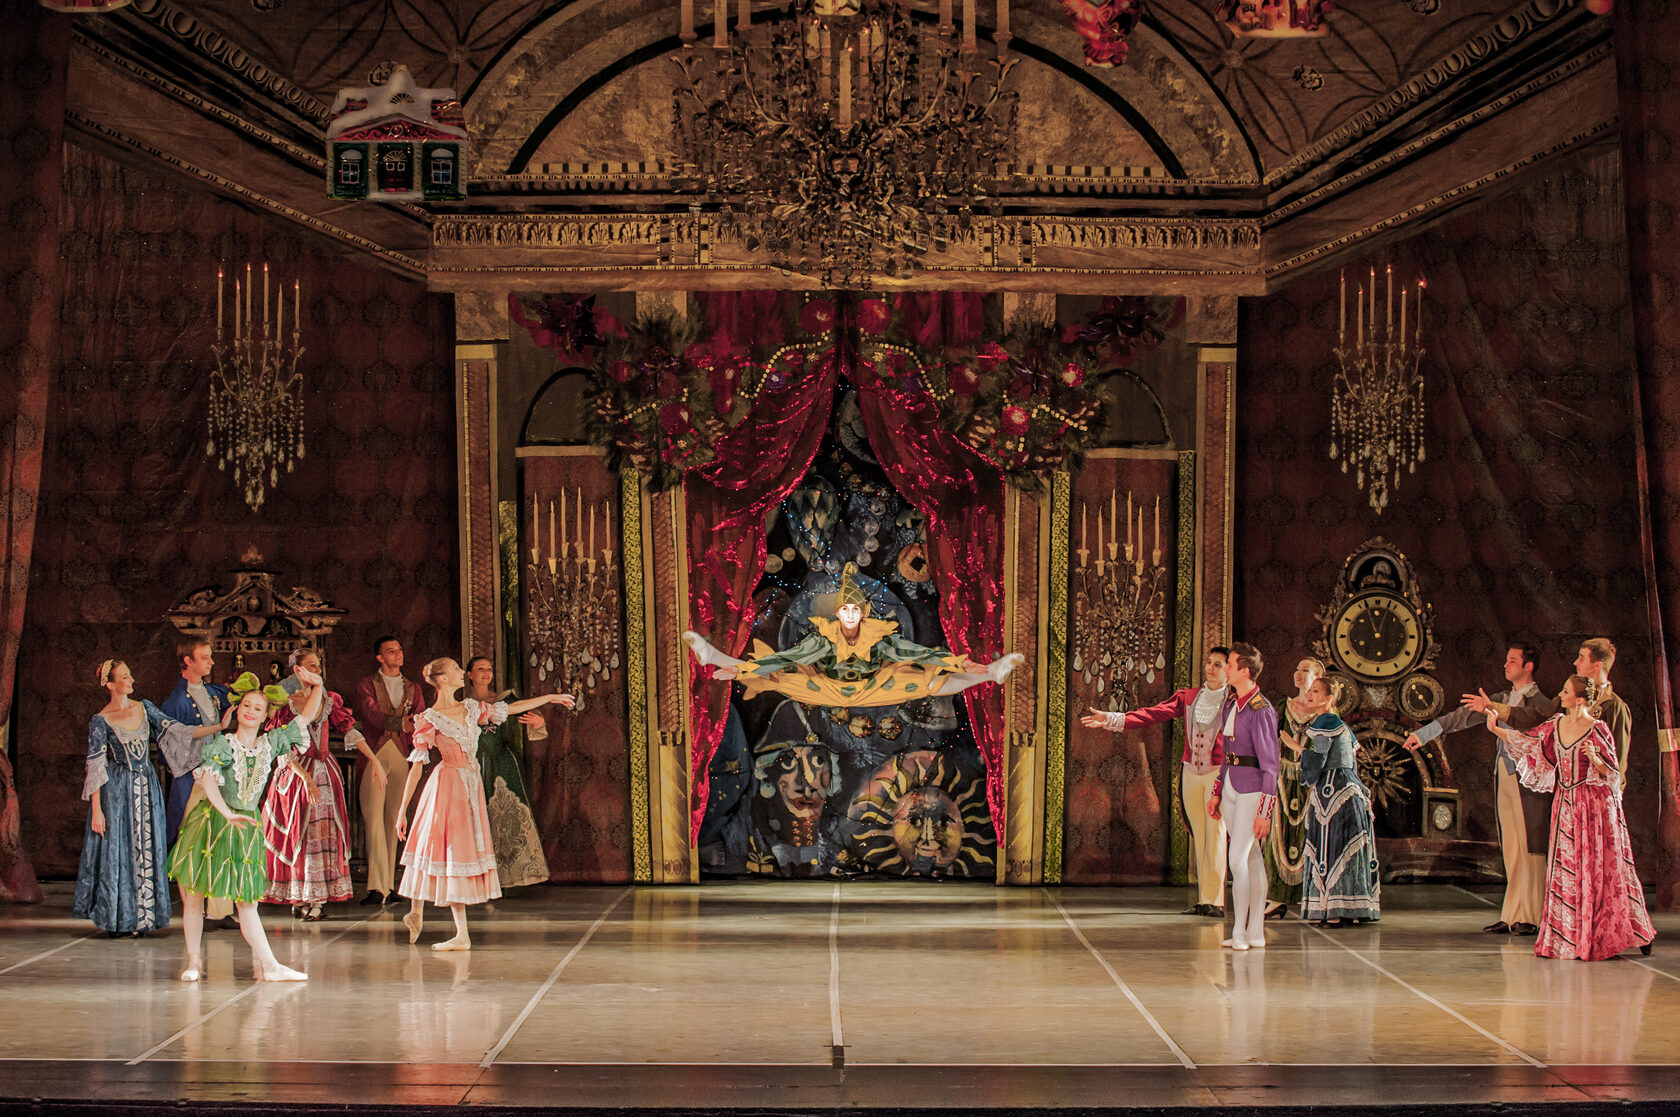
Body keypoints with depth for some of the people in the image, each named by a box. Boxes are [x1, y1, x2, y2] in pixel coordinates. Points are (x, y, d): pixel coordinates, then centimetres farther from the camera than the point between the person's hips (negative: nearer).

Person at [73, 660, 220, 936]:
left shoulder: (145, 708, 7)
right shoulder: (101, 721, -6)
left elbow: (177, 731, 3)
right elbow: (95, 767, -7)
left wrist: (217, 727, -6)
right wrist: (96, 809, -12)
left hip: (147, 787, 4)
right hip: (117, 791, -4)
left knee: (147, 850, 3)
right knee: (117, 852, -2)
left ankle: (139, 917, 10)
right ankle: (115, 918, 7)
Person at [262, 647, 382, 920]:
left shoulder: (328, 700, 8)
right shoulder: (283, 703, -4)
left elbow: (350, 731, 5)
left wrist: (373, 761, -4)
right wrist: (305, 777, -20)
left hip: (326, 774, 4)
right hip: (295, 775, -4)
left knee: (326, 834, -1)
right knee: (298, 834, -3)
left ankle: (317, 898, 1)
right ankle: (299, 899, 1)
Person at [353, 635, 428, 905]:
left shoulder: (412, 688, 20)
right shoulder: (366, 685, 7)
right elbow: (370, 714, -11)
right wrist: (400, 723, -27)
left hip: (401, 758, 4)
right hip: (373, 756, -4)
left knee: (394, 822, 2)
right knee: (373, 820, -13)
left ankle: (387, 886, 5)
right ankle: (377, 887, -18)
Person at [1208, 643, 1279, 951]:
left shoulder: (1261, 711, -17)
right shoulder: (1230, 703, 9)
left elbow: (1270, 765, -16)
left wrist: (1265, 812, -18)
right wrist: (1217, 793, 19)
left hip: (1252, 790, -8)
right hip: (1231, 786, 8)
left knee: (1238, 860, -9)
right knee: (1252, 859, 11)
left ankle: (1240, 931, -1)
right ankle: (1256, 933, 14)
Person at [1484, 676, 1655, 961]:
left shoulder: (1598, 729, -10)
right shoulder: (1556, 724, 6)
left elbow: (1611, 772, -8)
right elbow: (1526, 741, 15)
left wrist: (1594, 758, -26)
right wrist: (1495, 728, 11)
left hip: (1596, 806, -6)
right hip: (1565, 805, 6)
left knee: (1599, 870, -3)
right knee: (1566, 869, 6)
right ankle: (1570, 937, 13)